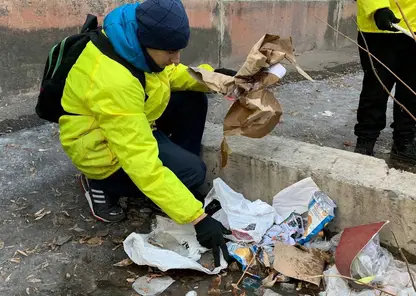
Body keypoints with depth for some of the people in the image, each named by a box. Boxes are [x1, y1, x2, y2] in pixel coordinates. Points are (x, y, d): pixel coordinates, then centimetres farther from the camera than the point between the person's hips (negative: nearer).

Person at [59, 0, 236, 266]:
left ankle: (181, 185, 9)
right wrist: (197, 217, -37)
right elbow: (142, 163, -39)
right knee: (192, 171, -16)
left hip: (132, 120, 9)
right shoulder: (113, 82, -38)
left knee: (194, 100, -2)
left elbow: (166, 74, 6)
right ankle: (103, 184, 0)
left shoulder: (137, 35, -14)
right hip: (100, 144, -8)